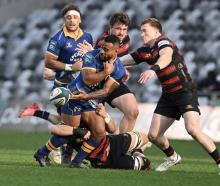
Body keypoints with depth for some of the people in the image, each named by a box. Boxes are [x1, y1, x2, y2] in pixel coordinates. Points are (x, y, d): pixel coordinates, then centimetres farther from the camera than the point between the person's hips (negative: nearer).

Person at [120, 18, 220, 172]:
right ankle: (173, 157, 31)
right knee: (153, 135, 4)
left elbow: (166, 56, -36)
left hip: (185, 91, -8)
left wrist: (153, 69, -55)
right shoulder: (144, 51, 11)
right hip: (168, 95, 8)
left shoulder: (163, 42, -13)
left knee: (193, 129, -26)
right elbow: (122, 60, 18)